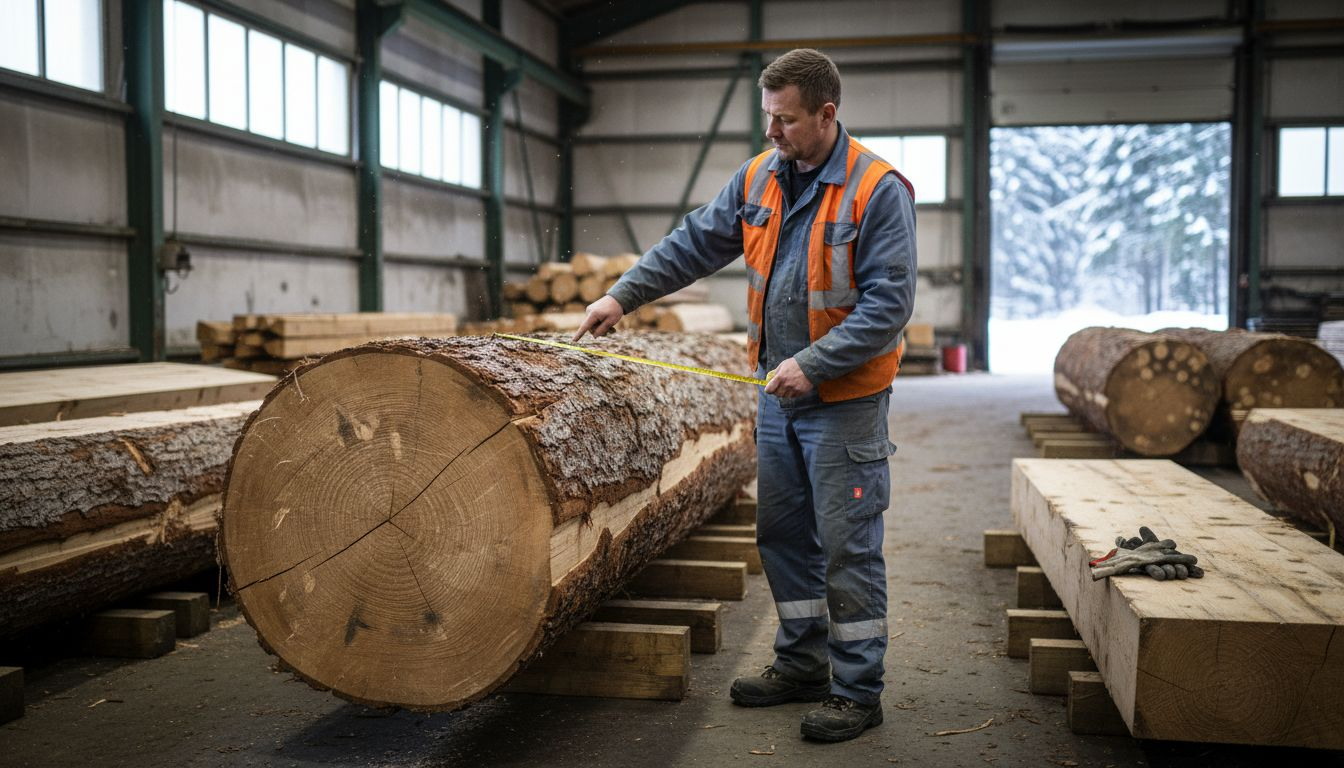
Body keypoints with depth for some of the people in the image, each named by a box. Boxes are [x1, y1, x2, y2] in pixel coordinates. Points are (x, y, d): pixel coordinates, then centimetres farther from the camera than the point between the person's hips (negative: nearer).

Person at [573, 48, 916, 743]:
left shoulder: (878, 190, -15)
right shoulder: (759, 177, 5)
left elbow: (888, 302, -19)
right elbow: (695, 243, 11)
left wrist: (812, 364, -24)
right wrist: (623, 295, 3)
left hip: (845, 400, -7)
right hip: (778, 395, 7)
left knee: (847, 546, -1)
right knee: (783, 535, 15)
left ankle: (857, 691, 12)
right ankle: (801, 665, 30)